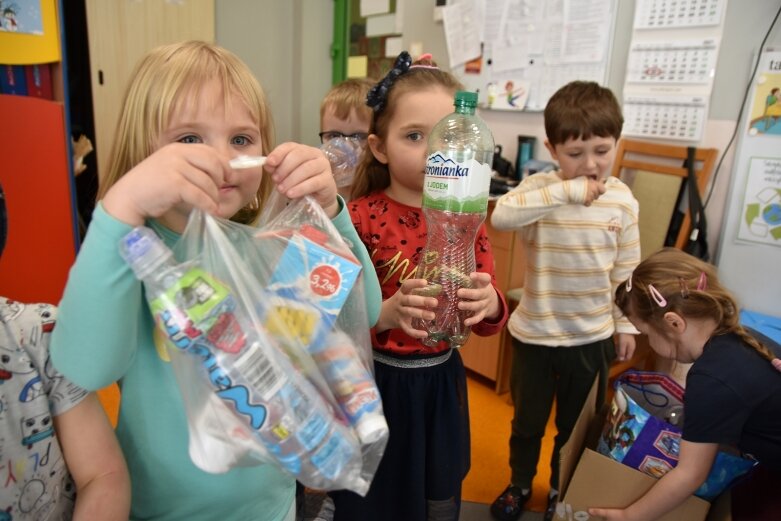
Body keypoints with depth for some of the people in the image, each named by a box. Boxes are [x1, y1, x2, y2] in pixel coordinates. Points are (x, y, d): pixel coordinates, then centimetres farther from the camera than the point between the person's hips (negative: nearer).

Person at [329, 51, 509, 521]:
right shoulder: (361, 219, -15)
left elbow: (493, 321, -1)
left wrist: (488, 302, -24)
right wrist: (388, 312, -33)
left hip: (441, 382, 4)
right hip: (374, 385, -3)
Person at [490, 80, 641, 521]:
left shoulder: (623, 200, -6)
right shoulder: (541, 187, -14)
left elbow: (626, 270, 3)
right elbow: (501, 215, -36)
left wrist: (626, 324, 7)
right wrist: (567, 191, -39)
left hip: (592, 336, 2)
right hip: (535, 332, -2)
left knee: (575, 425, 21)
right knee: (528, 421, 19)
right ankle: (520, 484, 46)